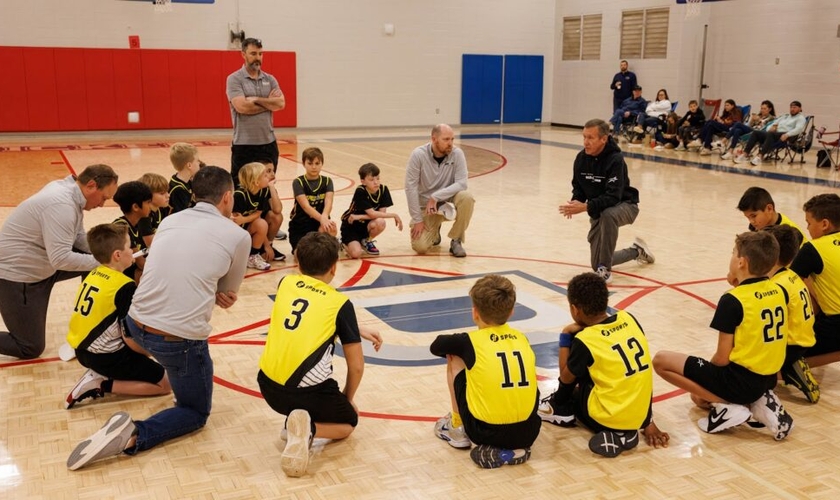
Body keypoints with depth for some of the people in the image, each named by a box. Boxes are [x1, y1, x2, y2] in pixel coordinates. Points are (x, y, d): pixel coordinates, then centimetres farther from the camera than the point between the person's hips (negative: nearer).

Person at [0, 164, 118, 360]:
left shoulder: (69, 191, -1)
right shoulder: (61, 205, -31)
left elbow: (80, 239, 8)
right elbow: (61, 259, -35)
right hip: (16, 275, -9)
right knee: (31, 349, -1)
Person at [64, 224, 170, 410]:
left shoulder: (94, 274, 6)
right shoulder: (125, 286, -20)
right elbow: (129, 338, -21)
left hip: (82, 349, 9)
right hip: (105, 356, -9)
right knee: (165, 383, -1)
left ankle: (100, 374, 10)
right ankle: (101, 385, -8)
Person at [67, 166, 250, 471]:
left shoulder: (169, 220, 12)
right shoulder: (238, 236, -2)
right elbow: (229, 293, 11)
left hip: (135, 324, 6)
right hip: (180, 339, -6)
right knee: (196, 412, 16)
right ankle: (133, 435, -11)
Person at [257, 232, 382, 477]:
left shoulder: (285, 283, 8)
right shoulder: (340, 302, -2)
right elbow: (356, 366, 2)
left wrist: (358, 331, 29)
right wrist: (347, 399, 21)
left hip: (268, 387, 5)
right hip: (308, 393, -5)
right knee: (349, 421, 25)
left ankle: (294, 421, 14)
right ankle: (309, 429, -6)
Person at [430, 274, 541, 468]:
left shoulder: (469, 341, -1)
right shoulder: (521, 338, 10)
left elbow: (435, 347, 20)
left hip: (486, 433, -3)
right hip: (527, 432, 3)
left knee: (455, 359, 14)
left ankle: (457, 429, 24)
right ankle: (514, 449, 19)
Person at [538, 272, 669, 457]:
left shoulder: (585, 340, -16)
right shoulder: (629, 319, 0)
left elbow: (566, 378, 1)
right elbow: (643, 370, 8)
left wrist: (565, 337, 8)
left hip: (608, 419, -6)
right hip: (640, 417, 6)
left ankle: (560, 409, 26)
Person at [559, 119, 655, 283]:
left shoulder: (615, 160, -28)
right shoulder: (581, 158, -10)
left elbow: (613, 197, -34)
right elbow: (578, 187, 2)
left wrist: (585, 207, -44)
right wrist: (575, 202, -20)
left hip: (624, 205, -6)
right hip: (599, 212, 6)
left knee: (607, 215, -44)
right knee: (597, 264, 9)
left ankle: (605, 270, -28)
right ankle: (636, 251, 38)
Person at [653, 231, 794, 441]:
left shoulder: (732, 300, -18)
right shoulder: (779, 291, 2)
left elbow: (721, 358, -16)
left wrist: (706, 374, 6)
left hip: (740, 380, -8)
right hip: (767, 379, 8)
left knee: (661, 360, -6)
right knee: (698, 396, 29)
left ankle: (727, 406, -8)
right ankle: (760, 402, 6)